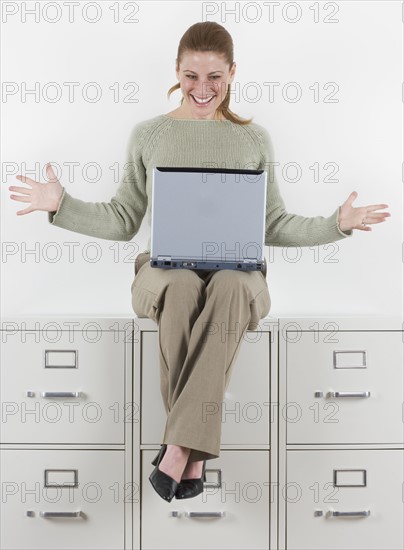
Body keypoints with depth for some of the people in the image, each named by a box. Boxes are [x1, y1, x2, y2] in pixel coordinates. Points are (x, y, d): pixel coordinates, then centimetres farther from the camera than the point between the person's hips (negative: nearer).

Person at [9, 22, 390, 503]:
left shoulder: (254, 140, 14)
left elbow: (272, 225, 15)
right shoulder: (148, 135, 12)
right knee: (182, 286, -38)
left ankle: (178, 447, -34)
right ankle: (195, 451, -25)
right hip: (166, 269, 0)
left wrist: (336, 225, 2)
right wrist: (62, 206, 1)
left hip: (236, 270, 0)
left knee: (231, 286, -38)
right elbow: (123, 221, 14)